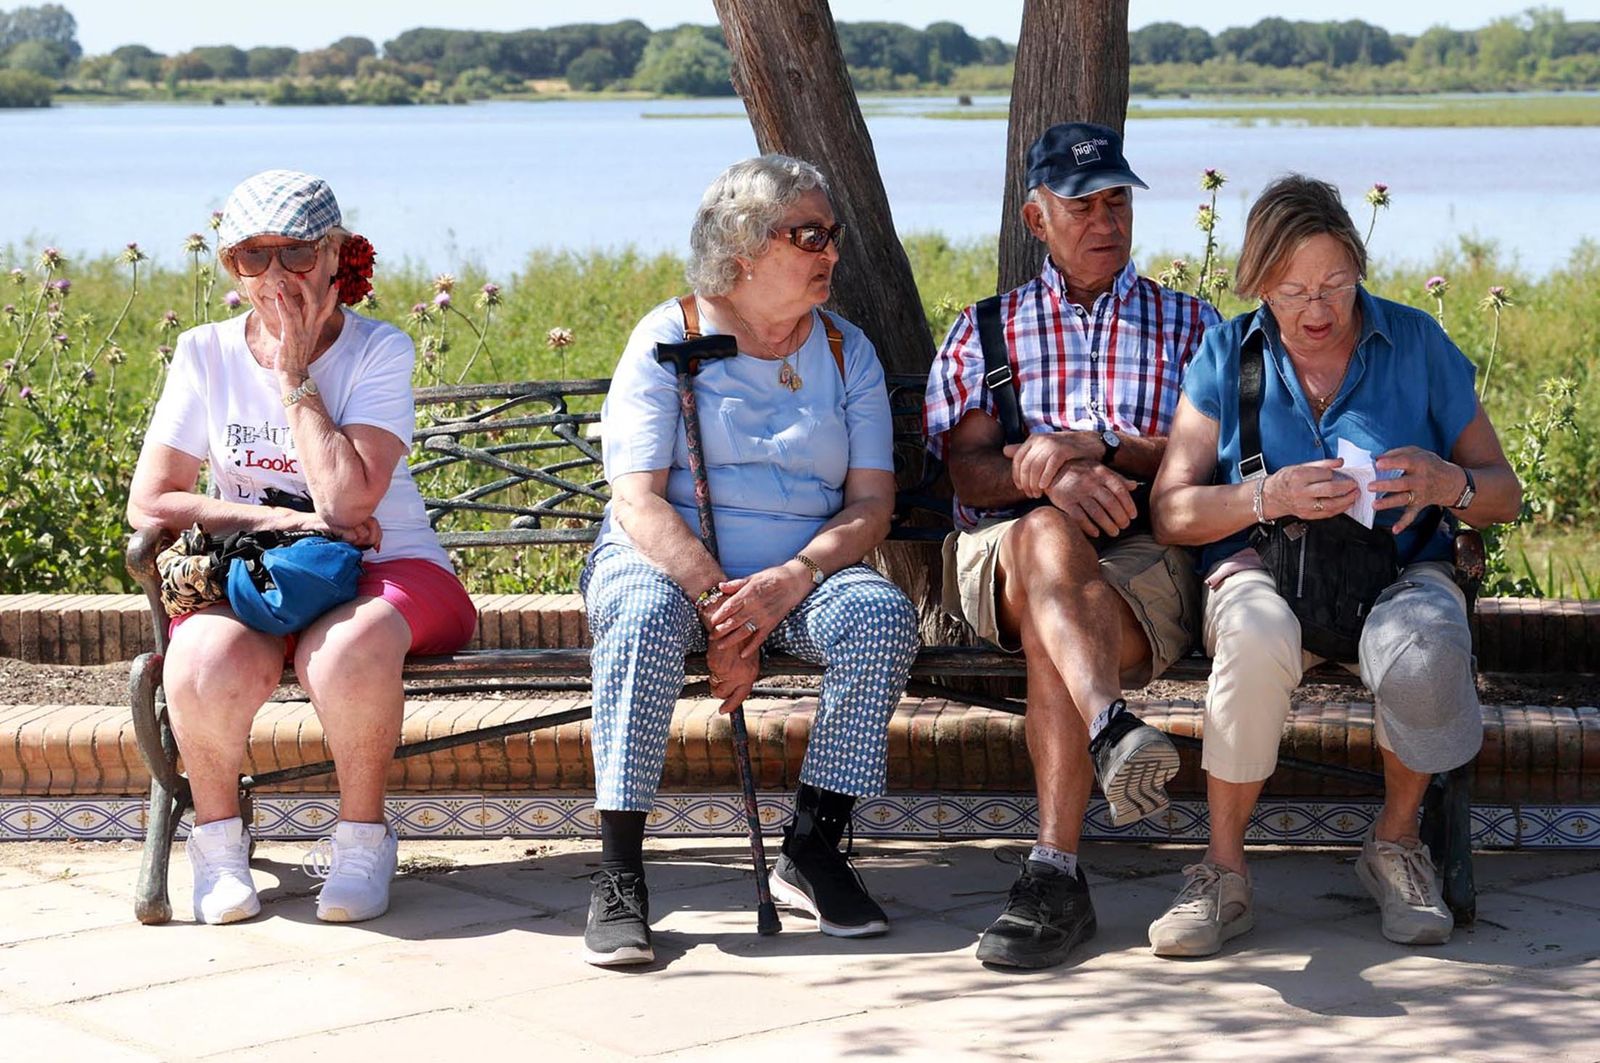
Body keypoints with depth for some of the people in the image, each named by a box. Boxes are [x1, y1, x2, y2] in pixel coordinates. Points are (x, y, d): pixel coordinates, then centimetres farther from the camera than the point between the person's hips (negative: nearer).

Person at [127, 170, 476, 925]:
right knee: (206, 661, -34)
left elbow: (346, 501, -19)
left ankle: (361, 835, -14)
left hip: (384, 571, -2)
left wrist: (294, 373, -16)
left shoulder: (379, 352, -6)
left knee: (346, 649, -38)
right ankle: (217, 835, -8)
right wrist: (282, 518, -12)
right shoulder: (207, 354, 2)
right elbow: (149, 502, -2)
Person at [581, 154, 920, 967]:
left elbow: (871, 504, -1)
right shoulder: (670, 338, -2)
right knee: (646, 616, -37)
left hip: (800, 573, 3)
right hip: (666, 562, -3)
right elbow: (639, 502, -11)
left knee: (882, 615, -28)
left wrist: (790, 580, -20)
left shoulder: (845, 351, 8)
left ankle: (812, 850, -18)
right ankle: (618, 877, -33)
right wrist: (716, 601, -26)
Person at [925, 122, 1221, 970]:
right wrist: (1055, 479, -15)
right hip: (1007, 544, 0)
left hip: (1147, 554, 0)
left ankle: (1055, 873, -44)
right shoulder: (985, 330, 23)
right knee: (1047, 540, -38)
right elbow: (969, 469, 7)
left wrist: (1097, 447, -9)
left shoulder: (1189, 322, 23)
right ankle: (1115, 732, -64)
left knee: (1050, 618, -35)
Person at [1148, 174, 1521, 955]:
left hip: (1397, 570, 0)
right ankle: (1223, 870, -22)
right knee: (1256, 638, -38)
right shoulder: (1227, 357, 6)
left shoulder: (1415, 343, 7)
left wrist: (1447, 484, -15)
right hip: (1265, 568, 0)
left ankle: (1395, 844, -8)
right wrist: (1269, 496, -18)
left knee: (1423, 653, -37)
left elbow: (1504, 494, 8)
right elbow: (1170, 513, 0)